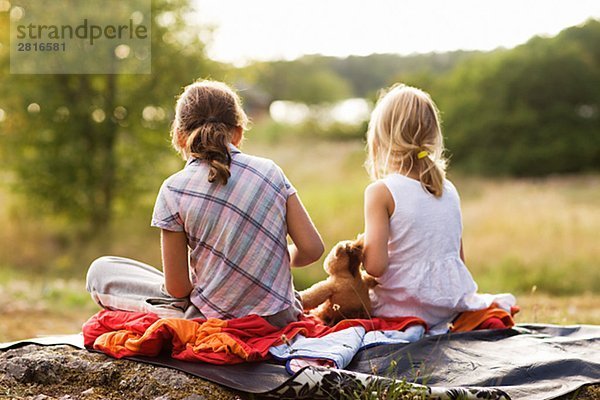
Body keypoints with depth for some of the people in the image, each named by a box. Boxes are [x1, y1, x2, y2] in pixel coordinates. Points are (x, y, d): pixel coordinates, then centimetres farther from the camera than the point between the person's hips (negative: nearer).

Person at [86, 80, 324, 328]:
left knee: (100, 272, 11)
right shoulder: (270, 171, -2)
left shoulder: (174, 190, -10)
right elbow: (312, 249, -3)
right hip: (281, 317, 3)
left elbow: (178, 288, -10)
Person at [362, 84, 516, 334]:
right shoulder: (449, 190, 6)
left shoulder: (381, 192, -12)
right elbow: (459, 259, 12)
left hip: (401, 309, -7)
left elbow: (375, 265, -20)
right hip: (452, 308, 7)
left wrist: (362, 251, 3)